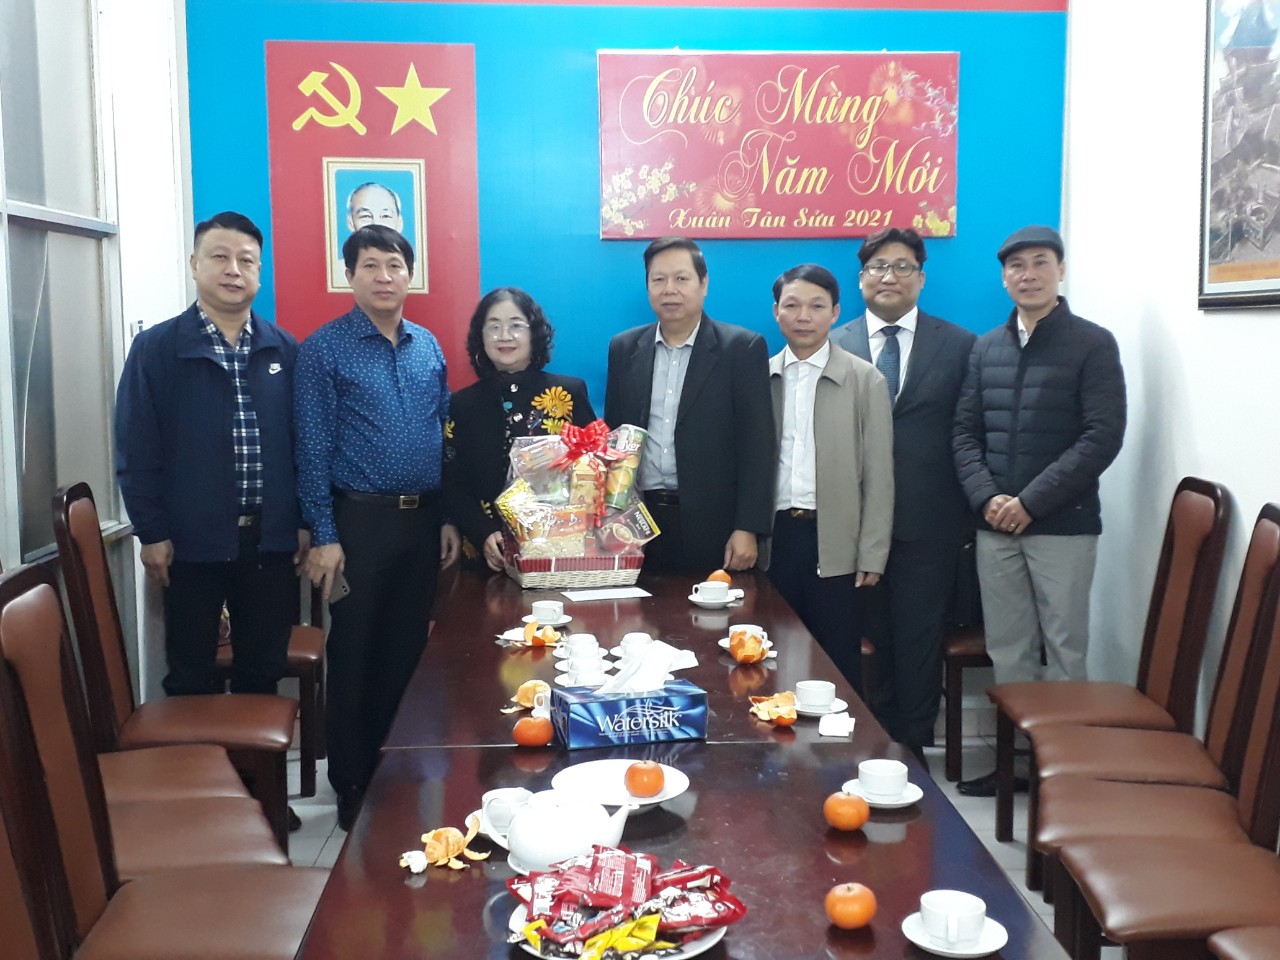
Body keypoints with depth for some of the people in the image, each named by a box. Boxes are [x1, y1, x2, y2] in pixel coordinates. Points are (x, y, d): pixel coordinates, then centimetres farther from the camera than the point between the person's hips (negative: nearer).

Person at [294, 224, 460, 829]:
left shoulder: (429, 347, 10)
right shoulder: (324, 349, -4)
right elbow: (313, 449, -7)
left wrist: (448, 518, 9)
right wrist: (323, 535, -12)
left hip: (423, 520, 5)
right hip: (360, 521, -4)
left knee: (410, 650, 12)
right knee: (356, 656, 4)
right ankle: (354, 789, 17)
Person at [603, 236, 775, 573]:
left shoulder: (742, 348, -3)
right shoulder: (624, 349, 9)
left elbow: (757, 444, -6)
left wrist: (748, 529, -12)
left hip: (713, 525, -3)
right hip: (638, 523, 3)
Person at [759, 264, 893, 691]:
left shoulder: (865, 379, 0)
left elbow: (878, 476, -2)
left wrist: (872, 555, -6)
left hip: (835, 543, -2)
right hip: (775, 537, 3)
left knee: (838, 667, 4)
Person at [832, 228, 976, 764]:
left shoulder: (960, 347, 4)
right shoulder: (833, 347, 6)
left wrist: (969, 515, -2)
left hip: (928, 524, -1)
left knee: (919, 642, 6)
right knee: (869, 641, 9)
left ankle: (913, 750, 20)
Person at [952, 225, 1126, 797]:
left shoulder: (1092, 344, -2)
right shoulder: (986, 348, 12)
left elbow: (1102, 438, -10)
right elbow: (965, 432, 10)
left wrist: (1031, 502, -15)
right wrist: (986, 498, -7)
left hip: (1063, 525, -4)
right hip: (995, 526, 4)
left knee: (1064, 650, 3)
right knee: (1007, 651, 9)